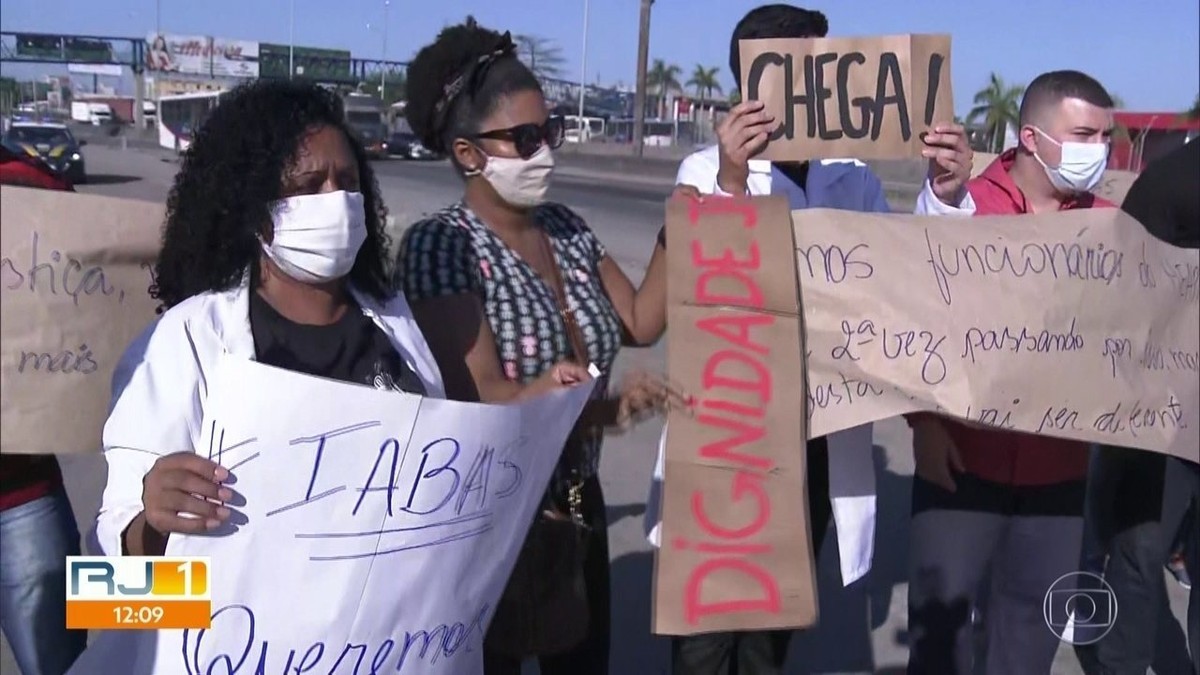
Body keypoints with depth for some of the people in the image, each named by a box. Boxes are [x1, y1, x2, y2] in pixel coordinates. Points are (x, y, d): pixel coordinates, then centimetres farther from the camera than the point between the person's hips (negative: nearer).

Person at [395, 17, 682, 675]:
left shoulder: (565, 228, 4)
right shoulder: (440, 244, -17)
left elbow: (640, 322, 3)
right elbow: (482, 397, -25)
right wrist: (603, 402, -41)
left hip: (578, 505, 7)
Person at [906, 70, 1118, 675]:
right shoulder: (964, 209, -8)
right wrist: (924, 421, -12)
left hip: (1060, 464, 3)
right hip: (963, 454, -3)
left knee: (1037, 608, 14)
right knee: (941, 600, 6)